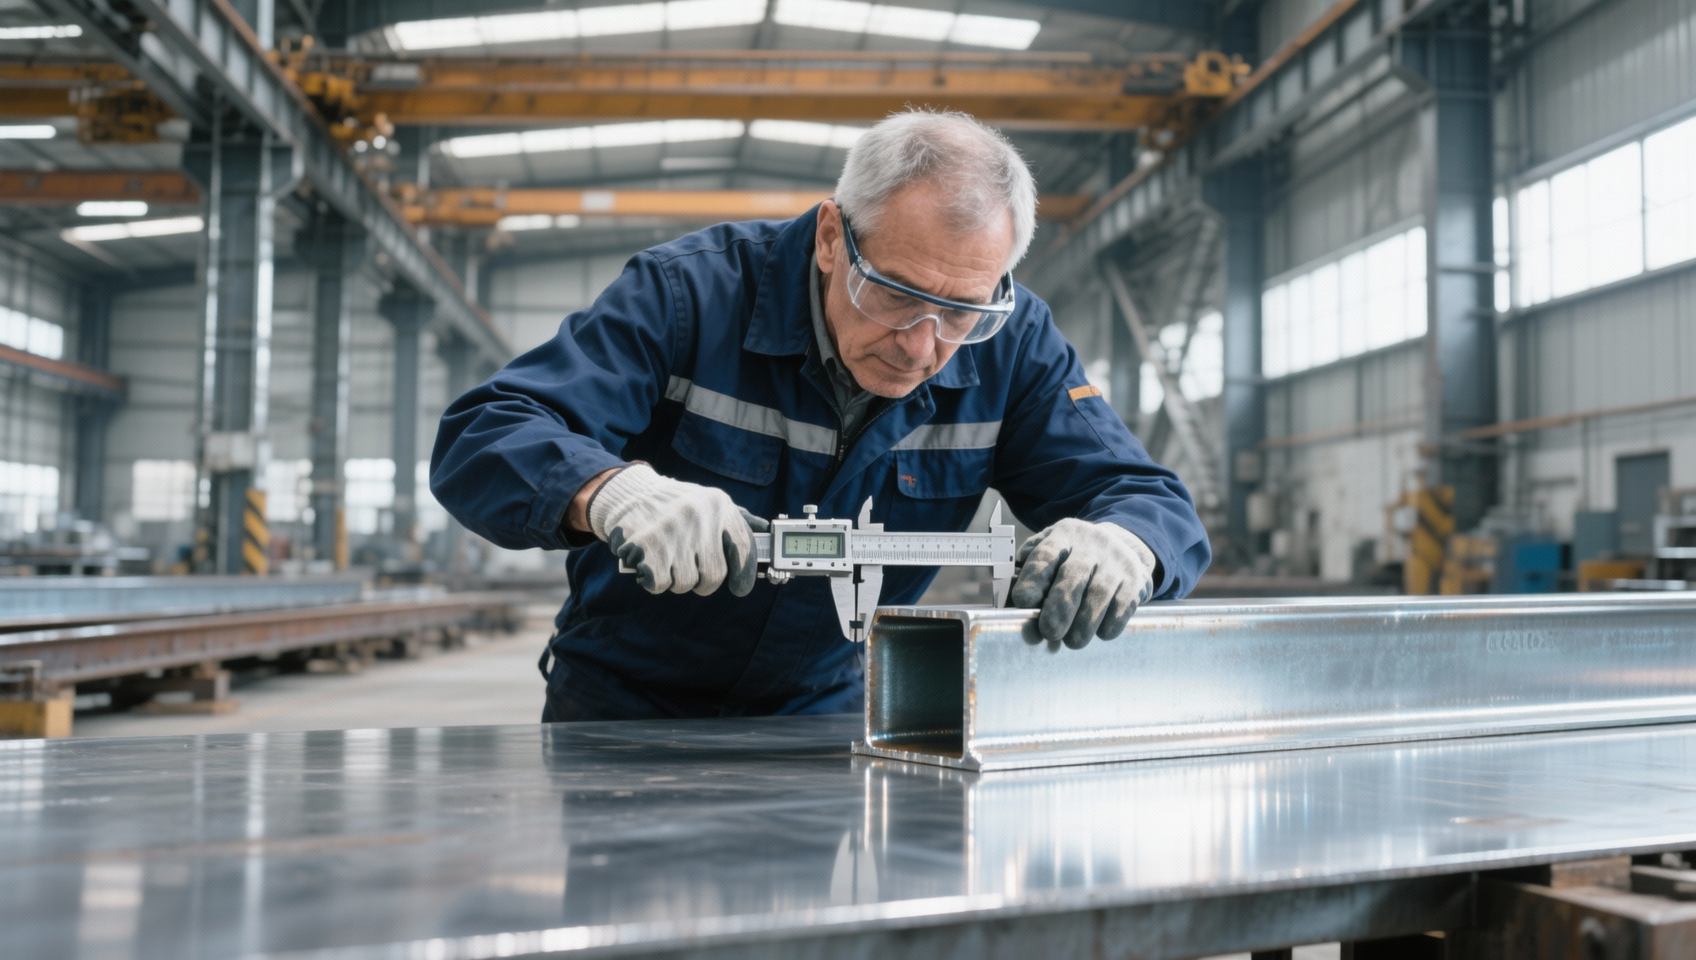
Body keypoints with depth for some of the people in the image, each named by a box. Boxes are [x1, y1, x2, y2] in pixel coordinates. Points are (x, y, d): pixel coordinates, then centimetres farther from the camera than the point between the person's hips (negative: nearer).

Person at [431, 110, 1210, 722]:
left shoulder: (1010, 347, -9)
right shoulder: (691, 293, -17)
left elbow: (1158, 504, -10)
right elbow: (475, 442, -22)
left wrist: (1118, 544, -36)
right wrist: (610, 491, -45)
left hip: (830, 712, 2)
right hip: (622, 703, -2)